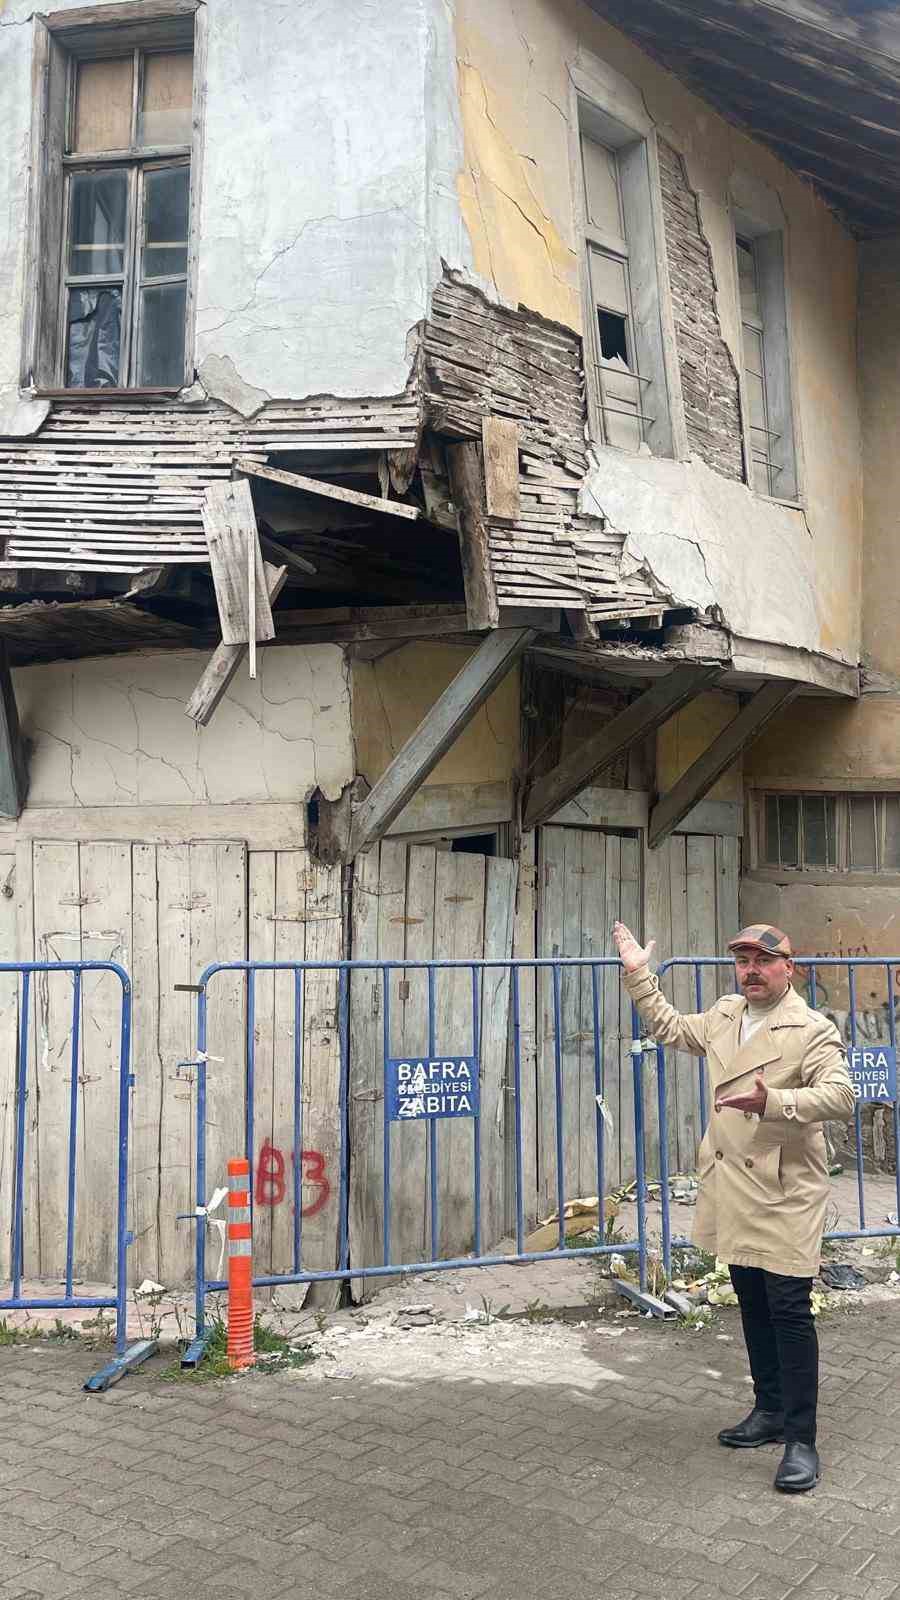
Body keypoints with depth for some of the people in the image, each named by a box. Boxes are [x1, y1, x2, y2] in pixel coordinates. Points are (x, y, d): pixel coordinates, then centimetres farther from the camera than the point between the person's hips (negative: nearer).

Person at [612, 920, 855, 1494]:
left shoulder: (813, 1030, -13)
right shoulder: (724, 1016, 10)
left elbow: (841, 1097, -25)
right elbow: (672, 1028, 27)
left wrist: (774, 1102, -38)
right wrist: (640, 974, 22)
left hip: (785, 1193, -7)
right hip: (735, 1189, 7)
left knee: (789, 1312, -5)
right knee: (754, 1309, 17)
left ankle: (801, 1440, 4)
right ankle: (770, 1411, 32)